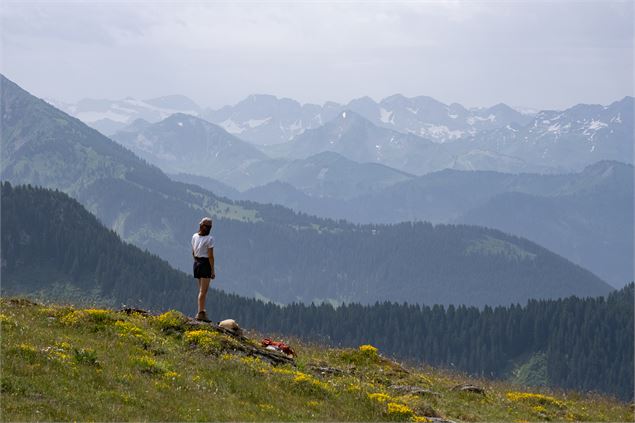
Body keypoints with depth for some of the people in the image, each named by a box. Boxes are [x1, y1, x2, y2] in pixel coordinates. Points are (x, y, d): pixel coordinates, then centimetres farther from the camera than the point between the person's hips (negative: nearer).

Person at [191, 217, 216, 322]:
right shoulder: (209, 239, -15)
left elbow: (193, 253, 12)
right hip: (205, 264, -7)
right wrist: (213, 271, -9)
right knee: (203, 291, -4)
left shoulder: (194, 237, 4)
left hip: (196, 263, 7)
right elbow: (210, 256, -15)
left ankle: (202, 311, 22)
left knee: (202, 289, 17)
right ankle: (200, 313, -5)